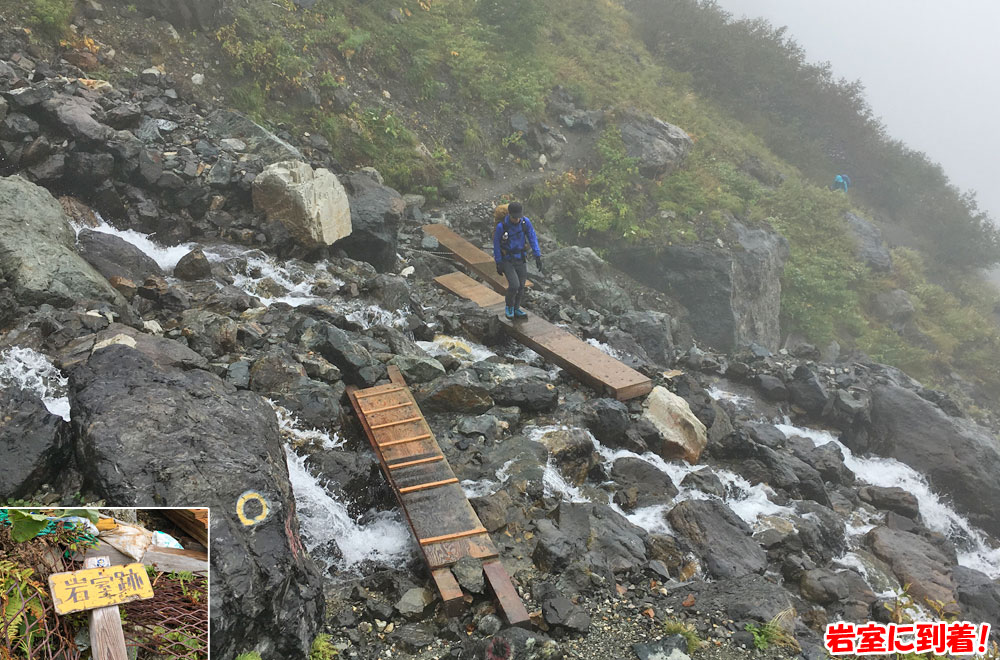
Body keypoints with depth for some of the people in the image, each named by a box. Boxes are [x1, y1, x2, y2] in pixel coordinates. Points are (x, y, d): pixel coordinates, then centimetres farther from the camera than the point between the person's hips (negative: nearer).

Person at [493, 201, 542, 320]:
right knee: (514, 285, -15)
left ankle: (516, 310, 30)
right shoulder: (501, 226, -23)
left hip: (520, 259, 4)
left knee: (520, 287, 10)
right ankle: (509, 306, 14)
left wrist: (538, 257, -13)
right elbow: (496, 244, -12)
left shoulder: (526, 222, -13)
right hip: (506, 260, -4)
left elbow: (533, 239, -7)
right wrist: (498, 265, -8)